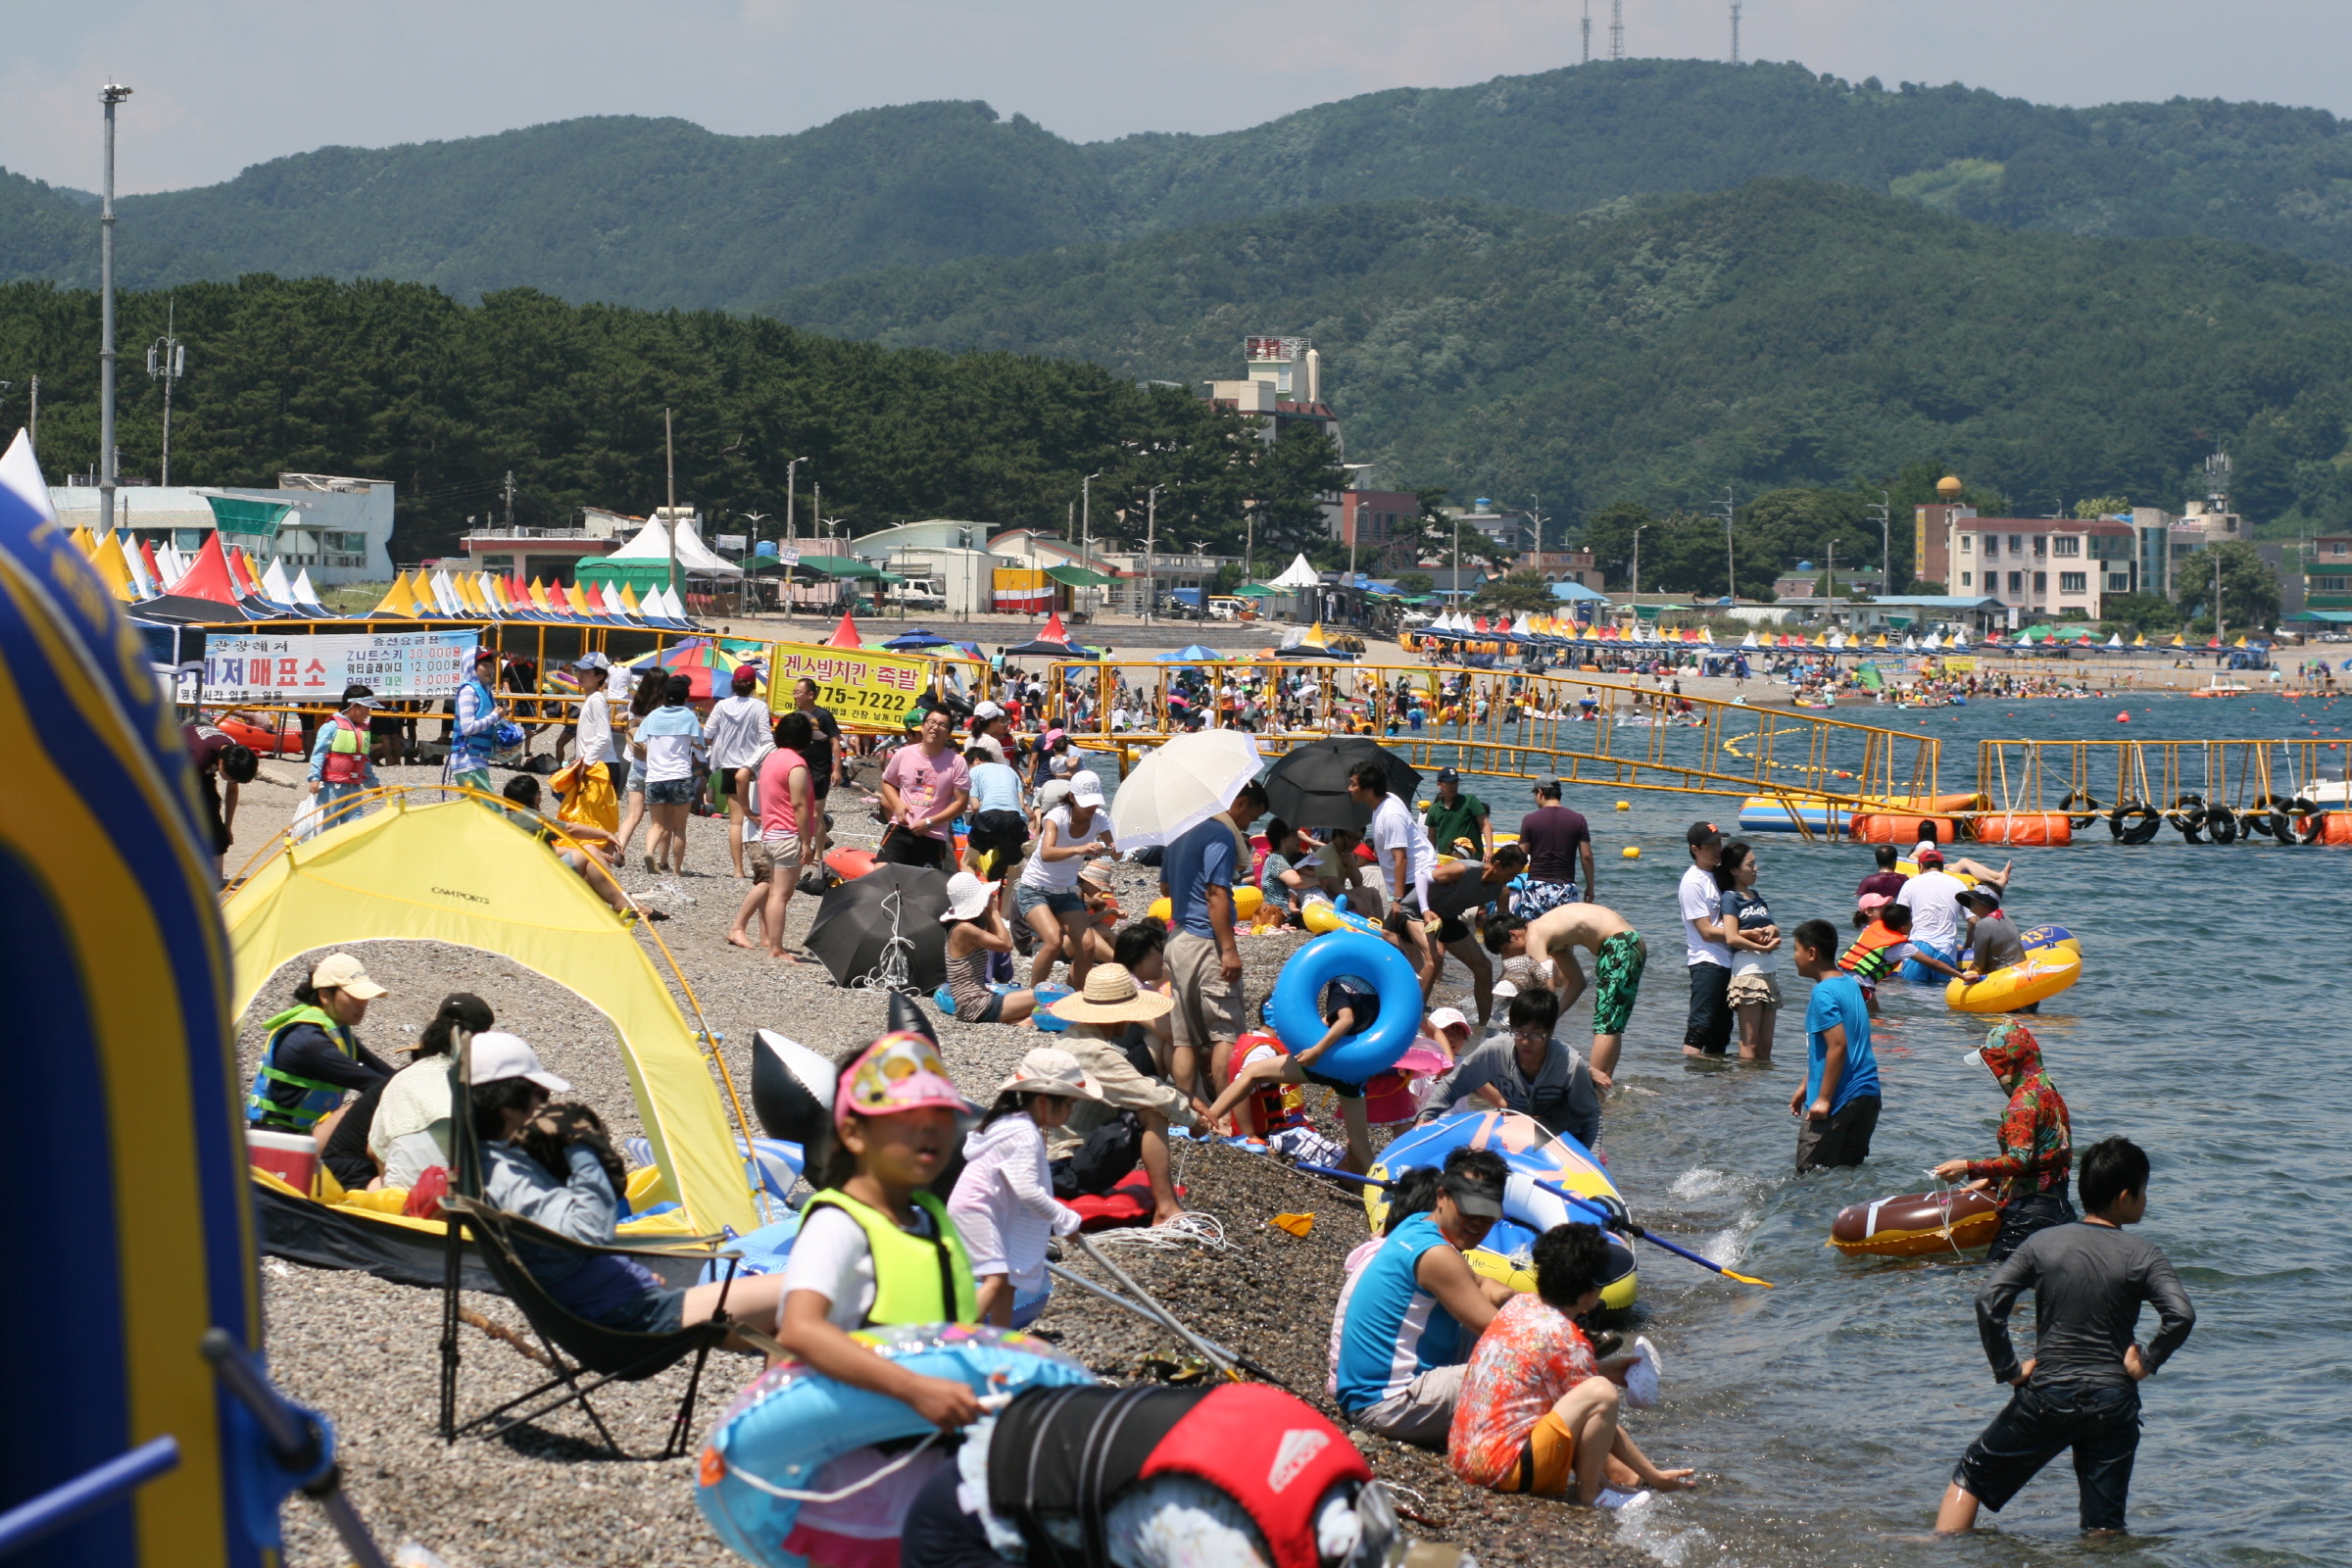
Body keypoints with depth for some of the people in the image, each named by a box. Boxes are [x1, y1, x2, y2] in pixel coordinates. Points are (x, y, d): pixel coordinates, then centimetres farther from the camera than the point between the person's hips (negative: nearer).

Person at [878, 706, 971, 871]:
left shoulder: (956, 763, -4)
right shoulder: (903, 754, 3)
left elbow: (960, 802, -4)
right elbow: (887, 782, 18)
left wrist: (929, 823, -13)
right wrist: (897, 803, -4)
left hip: (933, 837, -1)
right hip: (900, 830, 1)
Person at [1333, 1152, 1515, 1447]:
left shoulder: (1417, 1226, 9)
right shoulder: (1435, 1255, -21)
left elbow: (1477, 1285, 23)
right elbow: (1494, 1329, -19)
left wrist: (1500, 1294, 3)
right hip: (1385, 1404, -11)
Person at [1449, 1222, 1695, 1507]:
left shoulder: (1519, 1305, 8)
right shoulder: (1566, 1341, -14)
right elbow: (1599, 1413, -5)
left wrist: (1600, 1368, 24)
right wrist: (1655, 1478, 4)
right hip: (1503, 1469, -10)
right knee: (1600, 1392, -20)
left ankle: (1619, 1474, 23)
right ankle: (1589, 1493, -4)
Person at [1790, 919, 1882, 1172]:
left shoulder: (1823, 993, -15)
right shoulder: (1850, 984, 14)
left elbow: (1837, 1046, -23)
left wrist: (1823, 1099, -20)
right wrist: (1805, 1087, 27)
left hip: (1838, 1102, -9)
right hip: (1867, 1094, 9)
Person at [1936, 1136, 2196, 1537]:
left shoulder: (2042, 1243, -1)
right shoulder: (2142, 1256, -5)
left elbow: (1989, 1300, -11)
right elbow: (2181, 1315, -20)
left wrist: (2008, 1370, -3)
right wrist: (2146, 1362, -4)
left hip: (2048, 1395, 1)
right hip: (2114, 1401, -1)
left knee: (1969, 1478, 15)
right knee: (2105, 1529, 7)